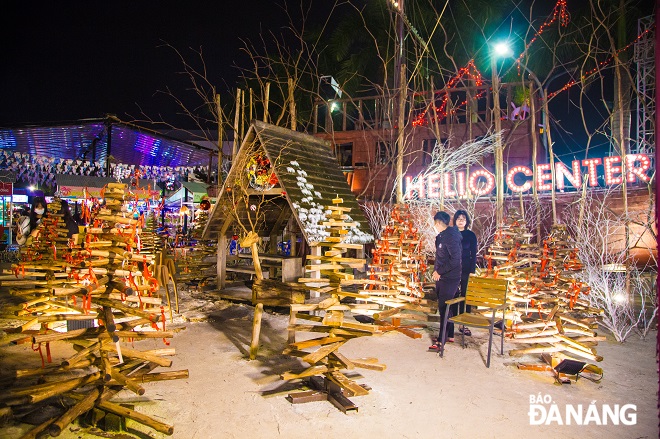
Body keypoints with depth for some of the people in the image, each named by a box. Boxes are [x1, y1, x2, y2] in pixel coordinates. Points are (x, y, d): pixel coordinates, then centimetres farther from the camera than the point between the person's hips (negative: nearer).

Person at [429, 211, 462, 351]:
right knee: (444, 307, 17)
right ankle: (450, 335, 29)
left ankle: (441, 340, 5)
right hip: (442, 277, 10)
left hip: (449, 278, -10)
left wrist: (439, 271, -18)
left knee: (444, 308, -4)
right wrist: (436, 270, 7)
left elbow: (455, 260, -25)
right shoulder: (441, 236, 10)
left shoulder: (450, 237, -20)